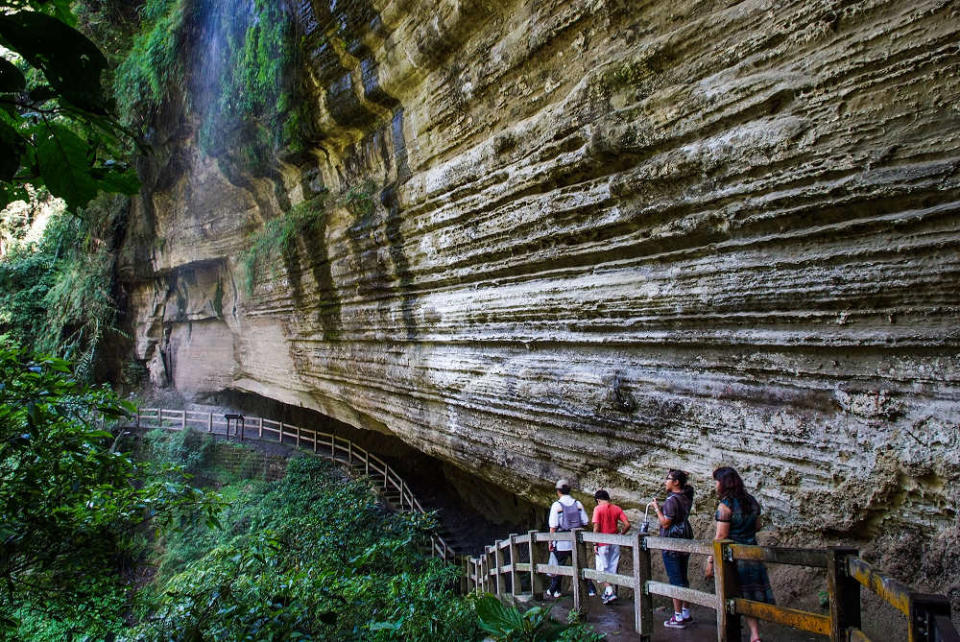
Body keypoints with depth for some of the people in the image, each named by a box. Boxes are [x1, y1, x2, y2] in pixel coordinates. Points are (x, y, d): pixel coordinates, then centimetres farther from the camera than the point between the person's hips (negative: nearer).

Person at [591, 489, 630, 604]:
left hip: (603, 544, -5)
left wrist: (595, 544, -9)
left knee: (603, 569, 5)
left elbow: (596, 528, -16)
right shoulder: (617, 509, 2)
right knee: (612, 569, 15)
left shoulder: (598, 509, -10)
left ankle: (610, 592, -7)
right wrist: (620, 535, 10)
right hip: (615, 543, 5)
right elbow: (627, 524, -4)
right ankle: (608, 592, 23)